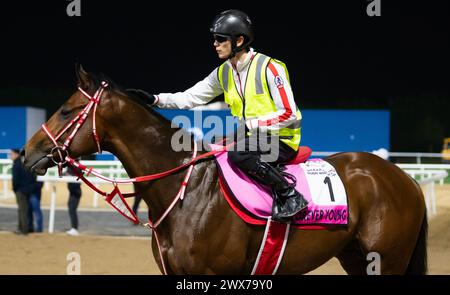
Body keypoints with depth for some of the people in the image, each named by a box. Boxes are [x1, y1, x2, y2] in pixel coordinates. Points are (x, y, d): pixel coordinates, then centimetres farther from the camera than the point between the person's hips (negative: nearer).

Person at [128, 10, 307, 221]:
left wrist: (251, 124, -24)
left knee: (238, 154, -33)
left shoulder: (269, 68, -17)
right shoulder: (223, 73, 6)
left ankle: (291, 196, -24)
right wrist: (154, 99, -5)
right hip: (252, 140, 8)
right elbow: (189, 98, 8)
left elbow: (289, 114, -19)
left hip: (282, 141, -8)